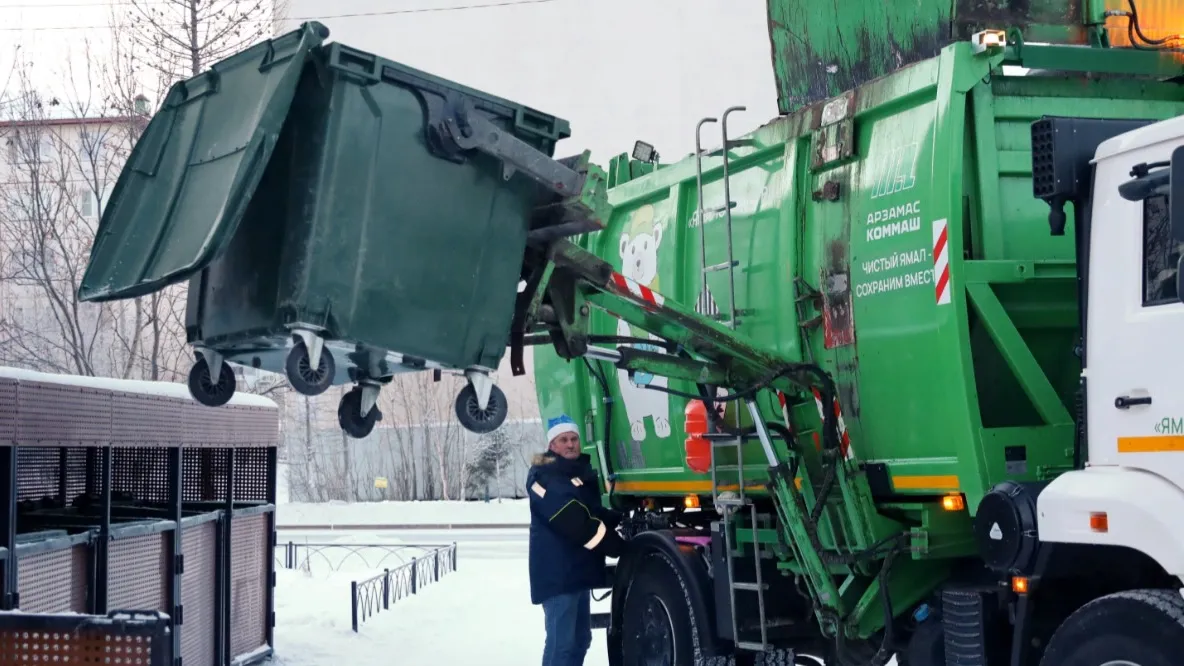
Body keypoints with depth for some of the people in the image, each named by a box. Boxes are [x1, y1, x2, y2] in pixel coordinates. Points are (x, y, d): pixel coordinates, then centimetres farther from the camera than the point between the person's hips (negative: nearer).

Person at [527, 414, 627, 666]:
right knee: (561, 642, -13)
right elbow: (571, 519, -20)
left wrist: (621, 518, 5)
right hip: (557, 571, -10)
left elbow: (593, 512, 24)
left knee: (579, 638, 14)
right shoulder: (544, 475, -11)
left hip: (579, 568, 10)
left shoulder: (582, 472, 19)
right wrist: (616, 545, -18)